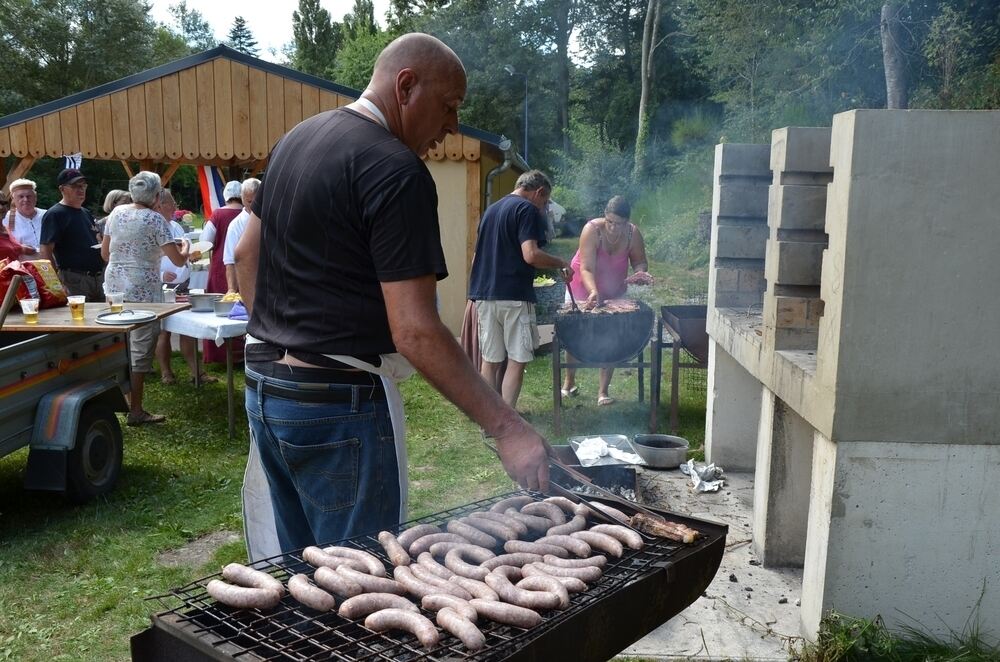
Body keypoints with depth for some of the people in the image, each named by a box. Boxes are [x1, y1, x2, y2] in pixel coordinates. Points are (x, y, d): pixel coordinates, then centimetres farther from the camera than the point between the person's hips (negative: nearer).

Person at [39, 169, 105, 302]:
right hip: (74, 280, -8)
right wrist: (58, 283, -23)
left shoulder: (87, 213, 17)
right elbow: (45, 251, -14)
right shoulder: (54, 215, -7)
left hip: (99, 278, 8)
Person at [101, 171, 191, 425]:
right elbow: (178, 260, -12)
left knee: (121, 345, 16)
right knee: (141, 349, -1)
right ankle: (136, 411, 4)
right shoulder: (155, 219, -11)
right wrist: (185, 247, 9)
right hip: (142, 291, -7)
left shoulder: (116, 213, 7)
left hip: (115, 285, 7)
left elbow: (105, 253, 14)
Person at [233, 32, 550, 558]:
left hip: (265, 387, 9)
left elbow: (245, 256, 17)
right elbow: (414, 331, -24)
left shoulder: (296, 140, 10)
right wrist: (506, 427, -21)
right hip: (340, 405, -9)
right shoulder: (396, 171, -18)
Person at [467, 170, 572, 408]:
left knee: (490, 360, 10)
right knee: (516, 361, -1)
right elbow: (530, 255, -19)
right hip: (514, 296, -8)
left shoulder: (491, 209, 19)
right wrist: (561, 263, -4)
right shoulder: (528, 210, -7)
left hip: (484, 293, 8)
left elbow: (477, 257, 21)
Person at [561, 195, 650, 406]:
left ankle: (603, 392, 10)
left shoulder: (633, 234, -19)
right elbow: (586, 268, -34)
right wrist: (593, 292, -49)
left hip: (614, 293, 2)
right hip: (584, 290, -2)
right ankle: (569, 382, 32)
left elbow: (639, 261, -5)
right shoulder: (592, 230, -30)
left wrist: (640, 272, -28)